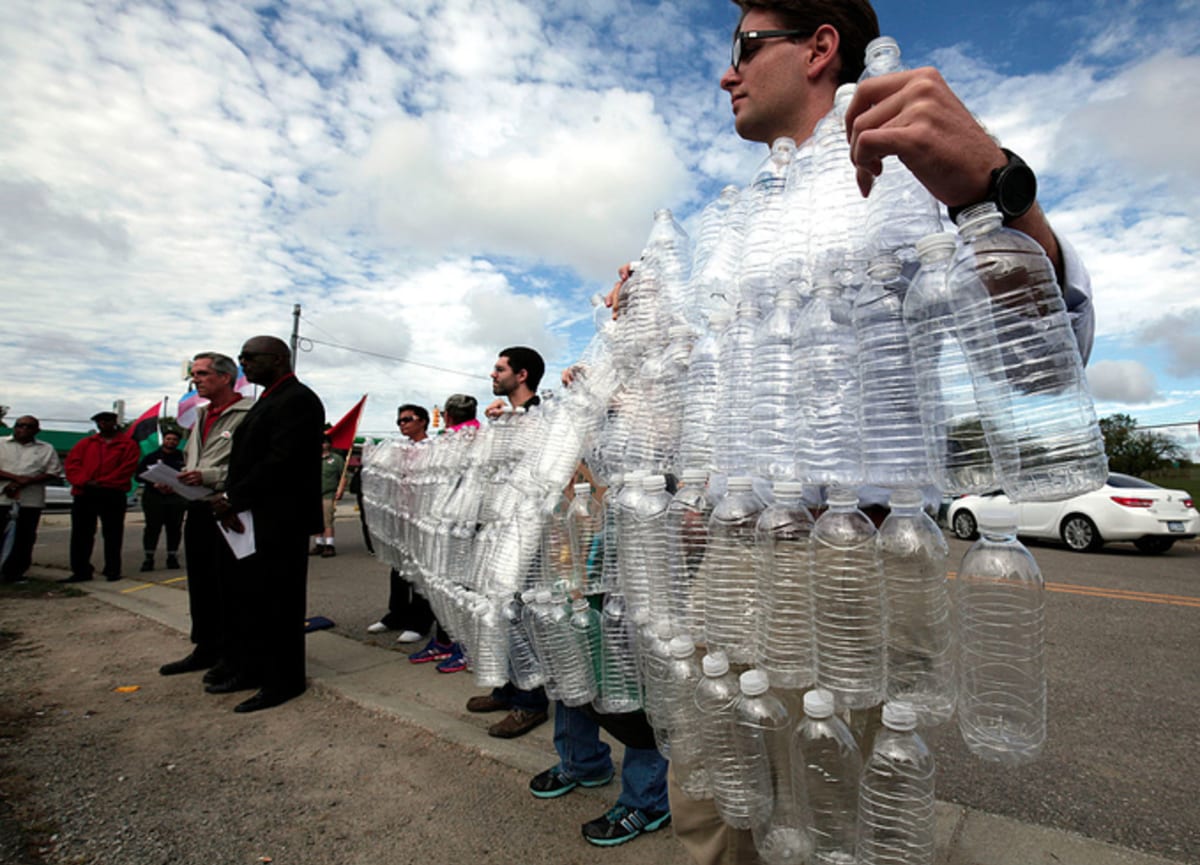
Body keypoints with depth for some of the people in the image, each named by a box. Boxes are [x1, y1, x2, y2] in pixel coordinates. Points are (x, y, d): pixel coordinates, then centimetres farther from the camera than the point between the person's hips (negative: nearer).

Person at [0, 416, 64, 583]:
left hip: (31, 501, 1)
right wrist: (16, 477, -15)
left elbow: (54, 472, 2)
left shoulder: (46, 449, 11)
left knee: (24, 539, 3)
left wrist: (26, 481, -11)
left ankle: (13, 573, 13)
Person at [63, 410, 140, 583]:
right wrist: (85, 482, -12)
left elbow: (127, 468, -6)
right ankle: (80, 571, 13)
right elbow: (71, 465, 7)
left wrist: (102, 482, -14)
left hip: (113, 495, -4)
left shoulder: (128, 444, 5)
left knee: (112, 534, 1)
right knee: (80, 534, 5)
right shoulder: (85, 443, 17)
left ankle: (112, 571, 9)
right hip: (84, 494, 4)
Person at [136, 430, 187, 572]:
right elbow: (139, 474, 3)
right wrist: (155, 485, -14)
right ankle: (149, 558, 6)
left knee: (174, 528, 3)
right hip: (153, 497, 0)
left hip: (176, 498, 0)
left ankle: (172, 557, 11)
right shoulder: (151, 457, 9)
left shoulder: (182, 457, 6)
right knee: (152, 527, -1)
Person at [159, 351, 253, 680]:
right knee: (201, 585, 16)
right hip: (198, 510, 9)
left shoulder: (247, 414, -11)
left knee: (229, 585, -1)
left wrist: (209, 476, -22)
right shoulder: (201, 415, 19)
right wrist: (176, 481, 9)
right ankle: (206, 649, 30)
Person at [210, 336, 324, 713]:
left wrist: (233, 499, -16)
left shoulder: (297, 399, -13)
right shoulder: (268, 400, 18)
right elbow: (245, 458, 15)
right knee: (247, 597, 16)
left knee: (279, 602, 0)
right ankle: (251, 669, 30)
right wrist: (229, 500, -1)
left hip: (280, 521, -10)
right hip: (253, 519, 10)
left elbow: (281, 462, -22)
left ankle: (283, 681, 12)